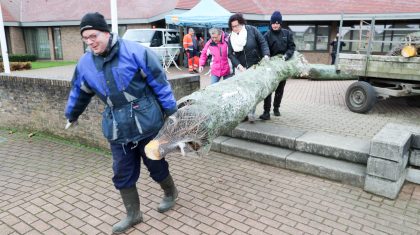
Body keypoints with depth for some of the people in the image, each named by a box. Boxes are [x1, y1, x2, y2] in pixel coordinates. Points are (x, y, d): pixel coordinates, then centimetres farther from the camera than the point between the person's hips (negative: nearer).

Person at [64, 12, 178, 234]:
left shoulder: (135, 51, -14)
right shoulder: (85, 64, 2)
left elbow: (159, 83, -9)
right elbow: (78, 93, 20)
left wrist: (170, 111, -6)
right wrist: (71, 116, 32)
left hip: (146, 123, -4)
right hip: (117, 128, 5)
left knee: (156, 164, 12)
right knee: (122, 174, 9)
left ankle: (170, 193, 42)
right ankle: (133, 214, 29)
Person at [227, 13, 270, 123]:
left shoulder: (252, 30, -4)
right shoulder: (231, 38, 3)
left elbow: (263, 42, -3)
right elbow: (230, 54, -1)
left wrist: (266, 55, -18)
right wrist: (239, 66, -14)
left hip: (255, 66, -2)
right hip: (241, 68, 3)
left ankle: (251, 113, 0)